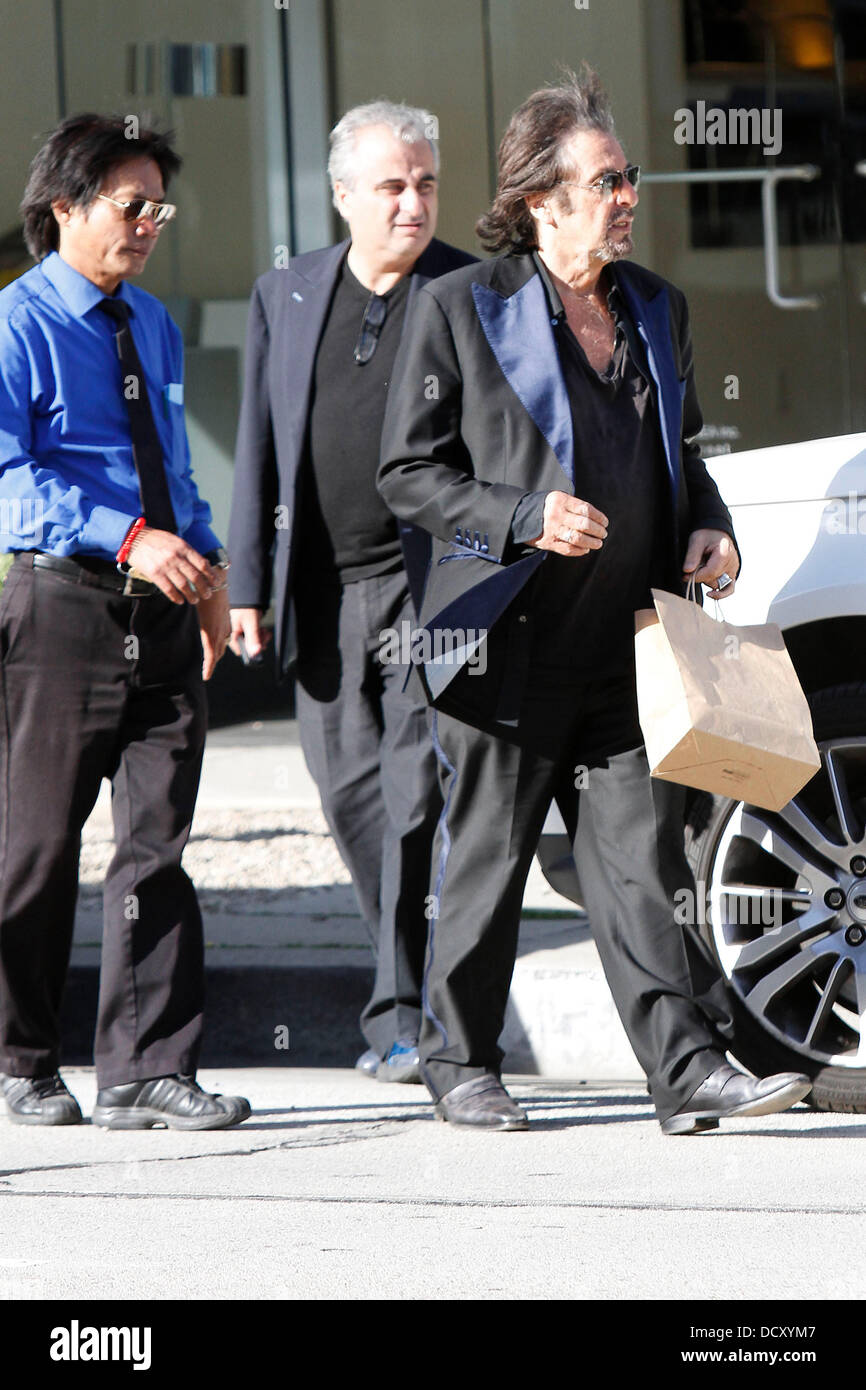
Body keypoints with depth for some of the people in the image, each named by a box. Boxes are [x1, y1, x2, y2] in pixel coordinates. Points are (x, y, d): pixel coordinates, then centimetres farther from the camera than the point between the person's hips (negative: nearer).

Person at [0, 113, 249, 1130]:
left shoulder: (153, 324, 16)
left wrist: (205, 562, 9)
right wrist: (129, 539, -25)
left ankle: (147, 1073, 4)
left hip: (161, 610, 6)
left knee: (157, 844, 2)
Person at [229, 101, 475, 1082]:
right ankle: (414, 993, 21)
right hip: (326, 587, 4)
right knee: (351, 794, 8)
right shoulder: (284, 296, 10)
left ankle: (402, 1015, -9)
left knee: (417, 793, -11)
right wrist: (246, 586, 7)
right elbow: (258, 451, 12)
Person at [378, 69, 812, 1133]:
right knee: (485, 856, 5)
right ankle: (459, 1064, 18)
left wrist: (707, 526, 6)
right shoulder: (462, 308, -4)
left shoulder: (655, 308, 14)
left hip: (627, 641, 4)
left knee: (642, 854, -2)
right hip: (510, 638, -4)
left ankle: (689, 1068, -6)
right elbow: (408, 473, -4)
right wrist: (523, 517, -17)